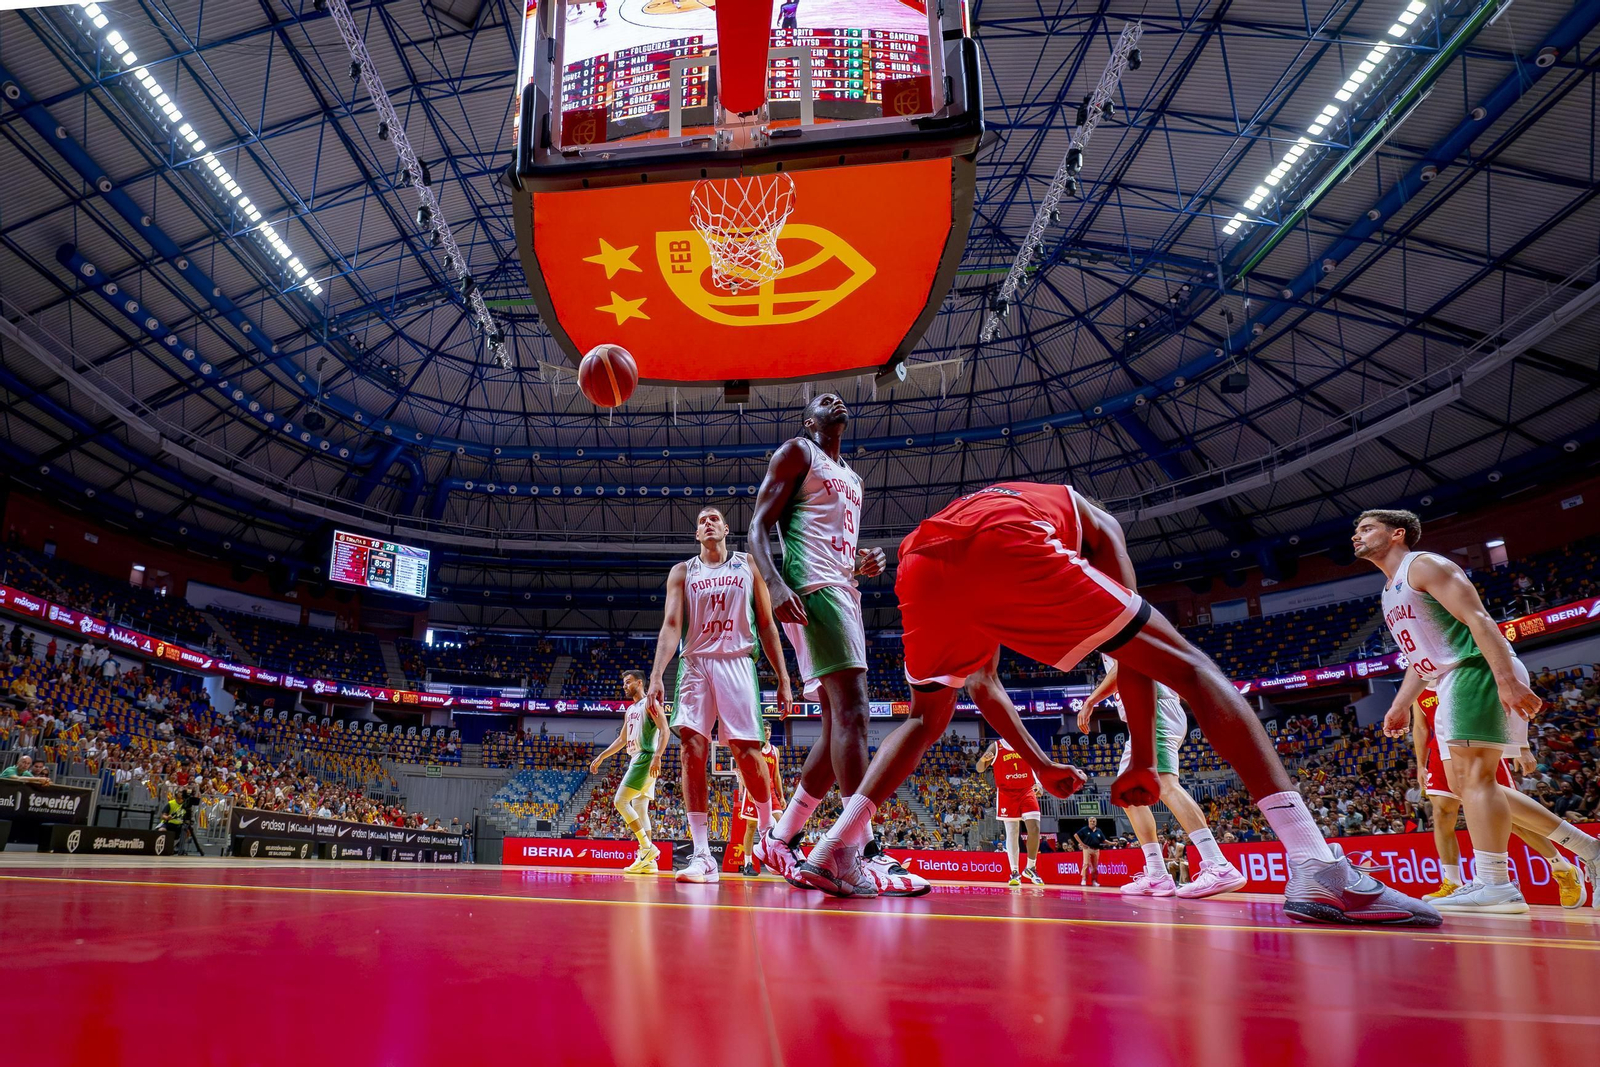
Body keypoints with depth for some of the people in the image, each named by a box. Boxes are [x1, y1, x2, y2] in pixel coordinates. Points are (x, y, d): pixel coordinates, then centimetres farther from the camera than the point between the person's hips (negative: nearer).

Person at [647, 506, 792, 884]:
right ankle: (702, 856, -10)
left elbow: (767, 625, 10)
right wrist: (656, 676, -13)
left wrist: (783, 677, 3)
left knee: (747, 751, -6)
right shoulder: (682, 572, 12)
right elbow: (671, 625, 1)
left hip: (737, 662, -1)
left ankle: (768, 828, 21)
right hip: (695, 664, 1)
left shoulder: (749, 566, 11)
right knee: (692, 750, -12)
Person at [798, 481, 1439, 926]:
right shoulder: (1093, 521, 37)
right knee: (1191, 668, 5)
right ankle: (1317, 869, -8)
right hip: (1008, 545, -5)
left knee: (926, 720, 32)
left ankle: (835, 852, 19)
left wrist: (1041, 765, 50)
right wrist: (1142, 761, 24)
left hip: (921, 561, 5)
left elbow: (977, 679, 46)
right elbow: (1134, 642, 22)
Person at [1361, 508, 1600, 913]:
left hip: (1478, 671, -10)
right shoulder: (1391, 591, 23)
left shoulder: (1424, 564, -6)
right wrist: (1401, 705, 16)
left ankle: (1495, 884, -21)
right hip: (1450, 685, 10)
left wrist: (1508, 680, -27)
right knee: (1464, 784, 10)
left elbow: (1477, 619, -17)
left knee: (1472, 774, -18)